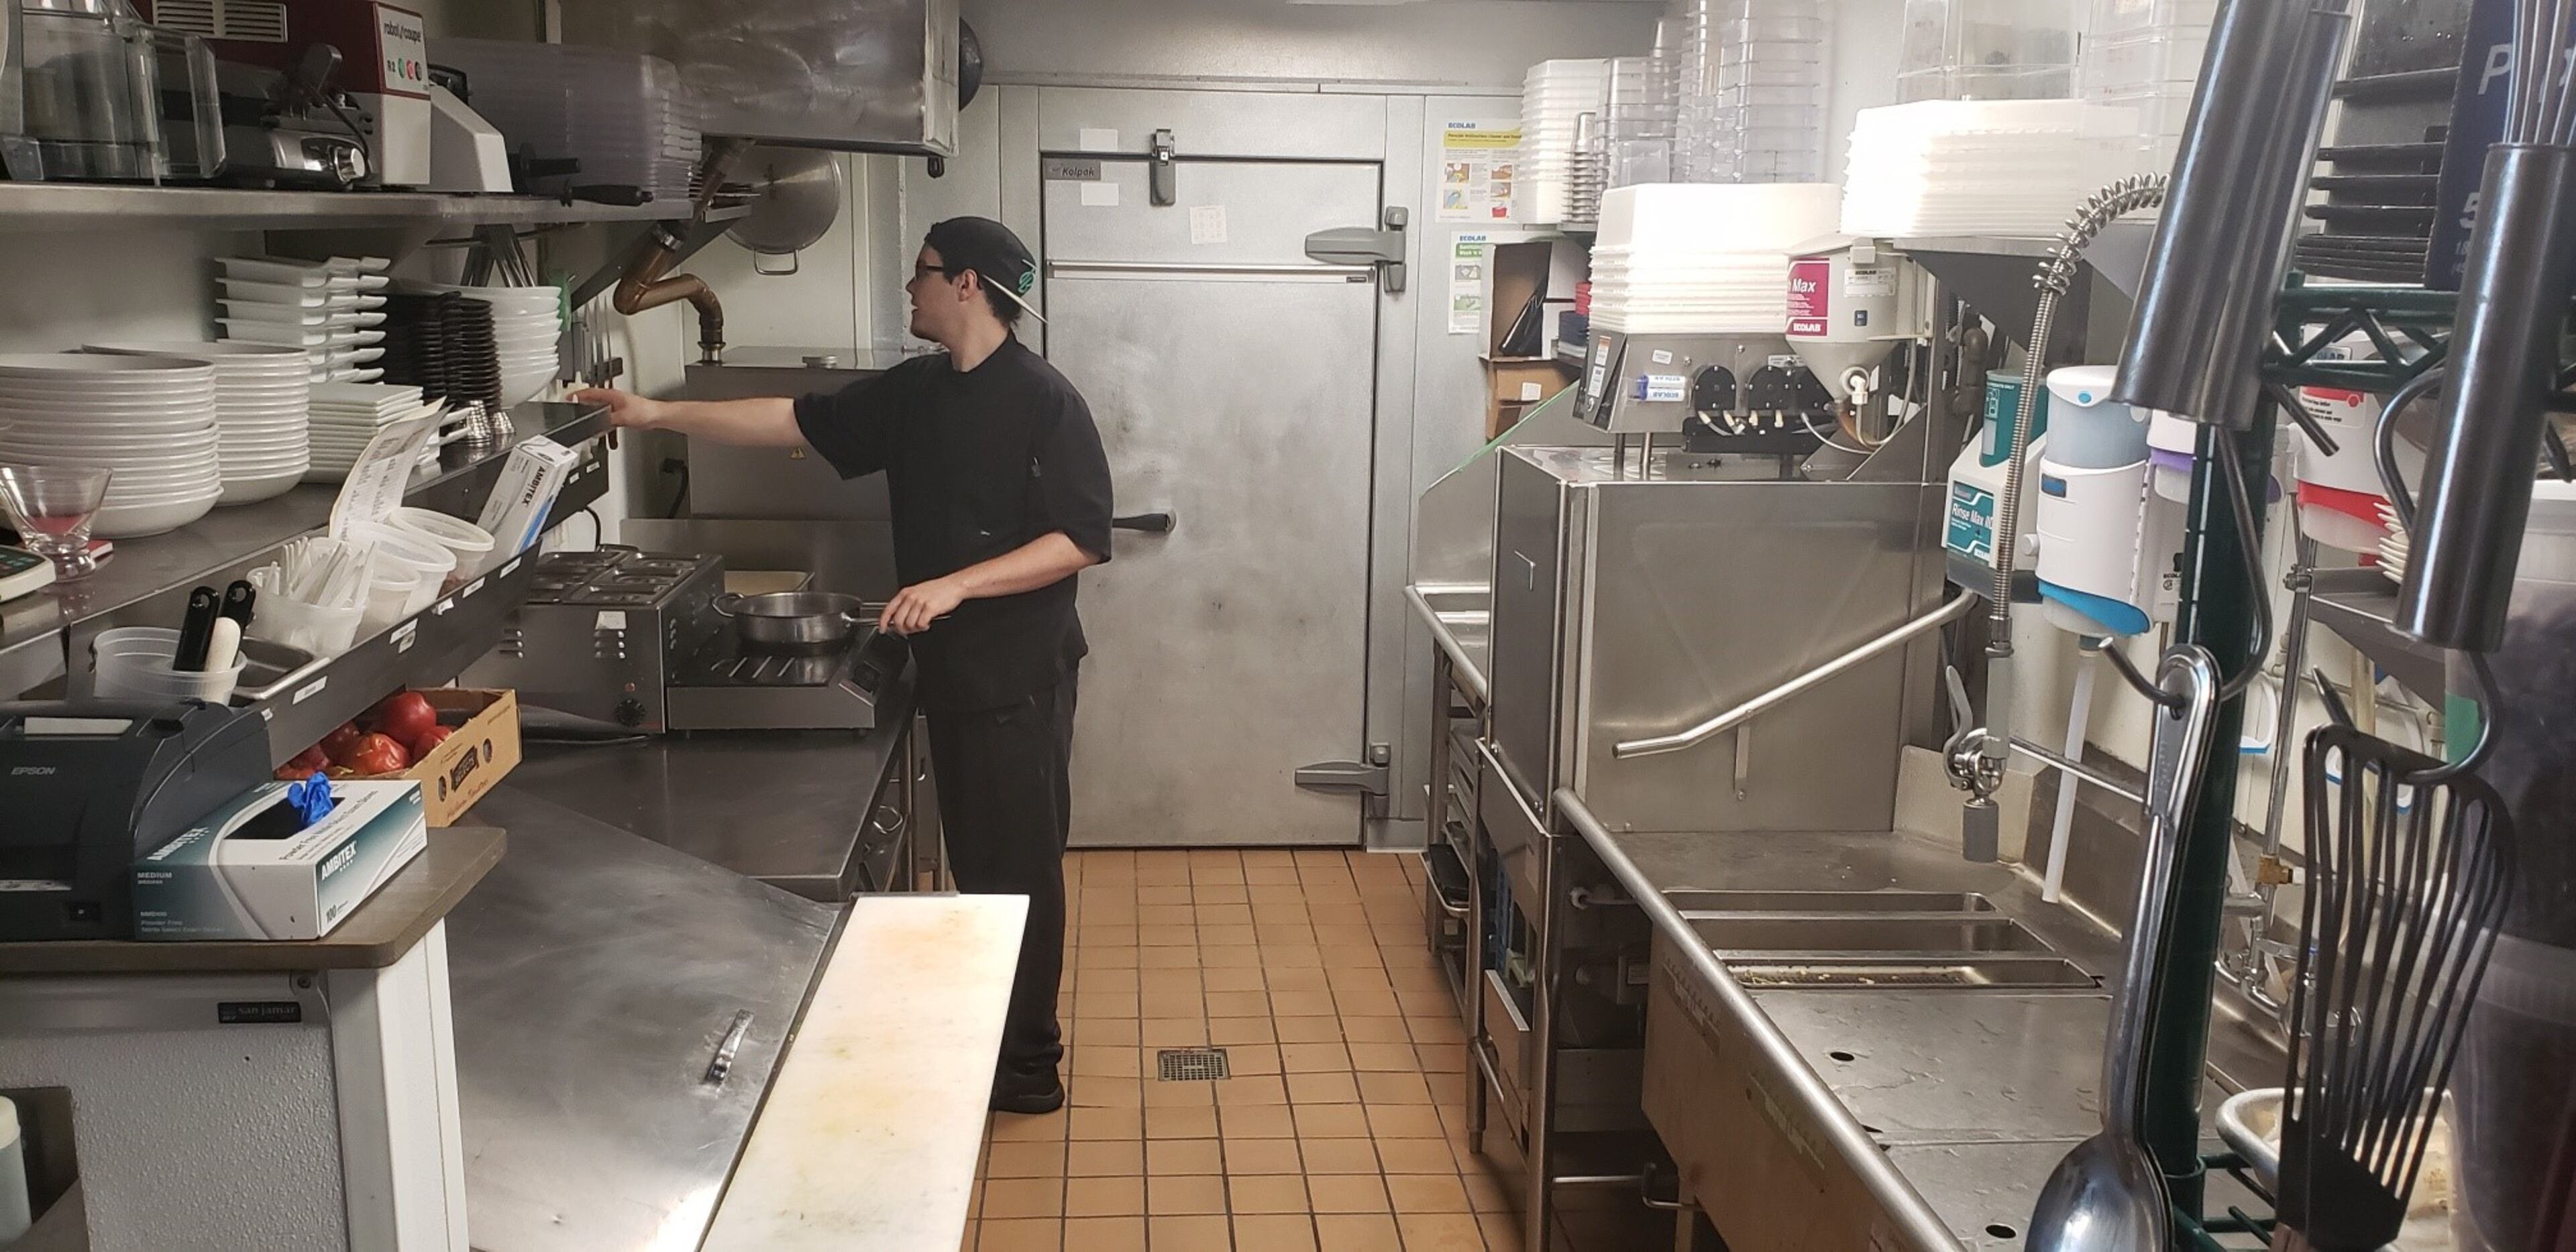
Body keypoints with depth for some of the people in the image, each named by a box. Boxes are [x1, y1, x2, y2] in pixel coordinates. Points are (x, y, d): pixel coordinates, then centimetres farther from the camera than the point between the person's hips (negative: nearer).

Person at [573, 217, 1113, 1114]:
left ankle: (1028, 1066, 14)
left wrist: (957, 585, -24)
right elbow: (798, 422, 12)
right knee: (974, 859, 16)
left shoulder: (1043, 401, -14)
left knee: (1017, 866, 1)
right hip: (951, 667, 8)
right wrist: (660, 415, 8)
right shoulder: (916, 393, 10)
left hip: (1020, 676, -8)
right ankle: (990, 1033, 30)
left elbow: (1081, 540, -18)